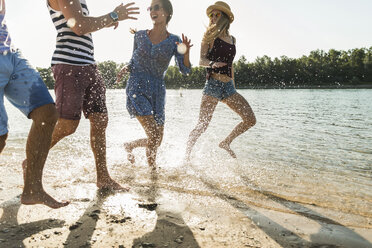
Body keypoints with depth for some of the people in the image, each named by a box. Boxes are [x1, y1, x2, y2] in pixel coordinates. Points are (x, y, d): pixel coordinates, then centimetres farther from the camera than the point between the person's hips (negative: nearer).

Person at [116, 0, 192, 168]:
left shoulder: (174, 41, 2)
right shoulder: (140, 36, 3)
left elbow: (185, 70, -5)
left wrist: (186, 52, -24)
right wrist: (126, 69, -6)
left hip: (157, 93, 3)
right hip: (137, 90, -2)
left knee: (157, 142, 9)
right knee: (154, 136, -17)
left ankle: (129, 146, 38)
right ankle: (153, 169, 6)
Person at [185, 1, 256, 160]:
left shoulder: (232, 39, 19)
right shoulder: (210, 36, 5)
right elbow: (202, 60, -6)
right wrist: (212, 64, -28)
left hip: (228, 87, 6)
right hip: (213, 84, -5)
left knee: (250, 120, -1)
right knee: (202, 126, -9)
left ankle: (226, 142, 17)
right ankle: (186, 156, 7)